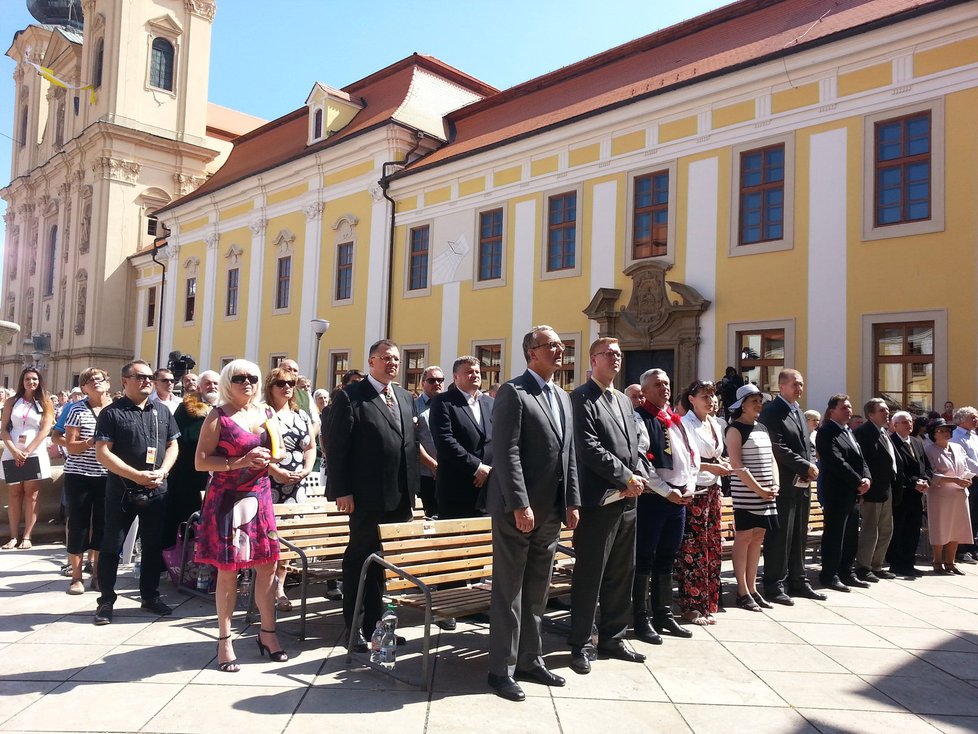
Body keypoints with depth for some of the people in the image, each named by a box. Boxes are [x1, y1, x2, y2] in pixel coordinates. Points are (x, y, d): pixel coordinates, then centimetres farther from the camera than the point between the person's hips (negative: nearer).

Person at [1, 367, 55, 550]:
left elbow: (45, 430, -4)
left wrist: (27, 451, -12)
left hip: (35, 454, -1)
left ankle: (26, 537, 1)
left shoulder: (45, 403, 5)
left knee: (31, 495, -2)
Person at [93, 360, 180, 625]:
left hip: (157, 490, 4)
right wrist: (136, 475, -18)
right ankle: (106, 600, 15)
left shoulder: (162, 411, 9)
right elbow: (103, 453, -11)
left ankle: (150, 596, 23)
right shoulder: (112, 412, -5)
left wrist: (162, 471, -8)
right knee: (112, 546, 3)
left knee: (154, 545, 11)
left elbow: (172, 445, 11)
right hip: (121, 490, -4)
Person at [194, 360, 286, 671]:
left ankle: (267, 633, 21)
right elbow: (200, 462, -10)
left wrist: (268, 458, -4)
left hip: (259, 497, 5)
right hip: (227, 500, -5)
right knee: (227, 569, 2)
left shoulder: (265, 414, 9)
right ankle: (224, 640, 15)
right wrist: (240, 462, -20)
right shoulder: (218, 417, -6)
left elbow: (279, 452, 19)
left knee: (268, 564, 7)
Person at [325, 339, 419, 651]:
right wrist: (341, 491, -14)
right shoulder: (350, 397, -6)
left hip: (400, 497, 6)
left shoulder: (406, 397, 14)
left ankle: (375, 622, 27)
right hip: (368, 496, -6)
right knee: (361, 559, 7)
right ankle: (356, 626, 21)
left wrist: (413, 487, 11)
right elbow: (336, 446, -10)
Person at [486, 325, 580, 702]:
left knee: (537, 592, 16)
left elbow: (569, 455, 17)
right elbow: (506, 453, -16)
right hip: (517, 509, -8)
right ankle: (502, 669, 13)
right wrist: (520, 505, -21)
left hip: (551, 511, 8)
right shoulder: (513, 392, -9)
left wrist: (572, 502, 10)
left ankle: (530, 660, 28)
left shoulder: (563, 398, 15)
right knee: (508, 592, 2)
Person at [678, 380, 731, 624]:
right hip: (693, 492, -8)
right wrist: (709, 467, -22)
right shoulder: (685, 424, -9)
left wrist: (721, 464, 4)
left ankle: (707, 605, 20)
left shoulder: (715, 425, 15)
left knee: (713, 547, 9)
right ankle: (691, 606, 6)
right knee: (693, 551, -3)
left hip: (712, 491, 8)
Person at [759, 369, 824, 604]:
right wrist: (805, 466, -14)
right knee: (780, 537, -4)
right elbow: (778, 448, -17)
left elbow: (808, 444, 20)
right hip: (784, 484, -8)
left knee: (799, 536, 14)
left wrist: (812, 466, 2)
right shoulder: (771, 411, -9)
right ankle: (775, 586, 3)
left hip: (803, 484, 9)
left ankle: (798, 582, 24)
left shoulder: (798, 411, 19)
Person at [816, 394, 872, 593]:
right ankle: (829, 576, 3)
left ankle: (846, 573, 23)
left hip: (853, 494, 9)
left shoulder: (849, 432, 19)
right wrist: (858, 481, -15)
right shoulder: (826, 432, -11)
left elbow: (860, 459, 15)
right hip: (836, 493, -9)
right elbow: (837, 462, -18)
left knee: (851, 536, 13)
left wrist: (866, 478, -3)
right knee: (834, 535, -4)